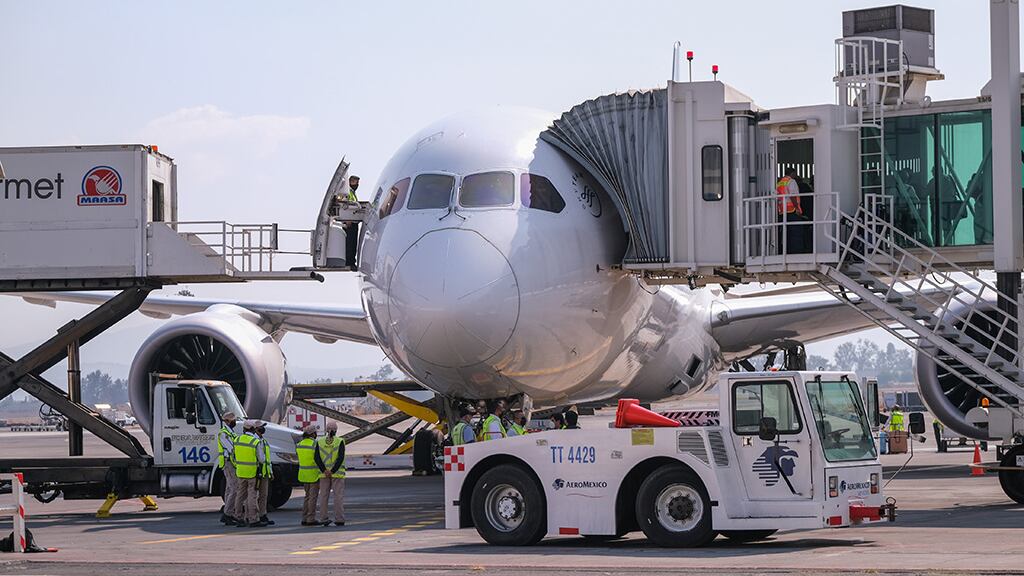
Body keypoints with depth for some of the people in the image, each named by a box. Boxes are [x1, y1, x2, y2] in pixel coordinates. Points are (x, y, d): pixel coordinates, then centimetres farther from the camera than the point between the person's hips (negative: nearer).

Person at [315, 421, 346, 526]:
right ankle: (339, 520, -5)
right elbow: (340, 458, -17)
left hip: (324, 473, 3)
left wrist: (325, 471, -11)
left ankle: (324, 519, 5)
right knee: (338, 496, -2)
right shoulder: (340, 441, -8)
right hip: (337, 474, -3)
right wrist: (333, 471, -15)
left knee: (324, 496, 7)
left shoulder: (320, 442, 2)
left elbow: (316, 457, -7)